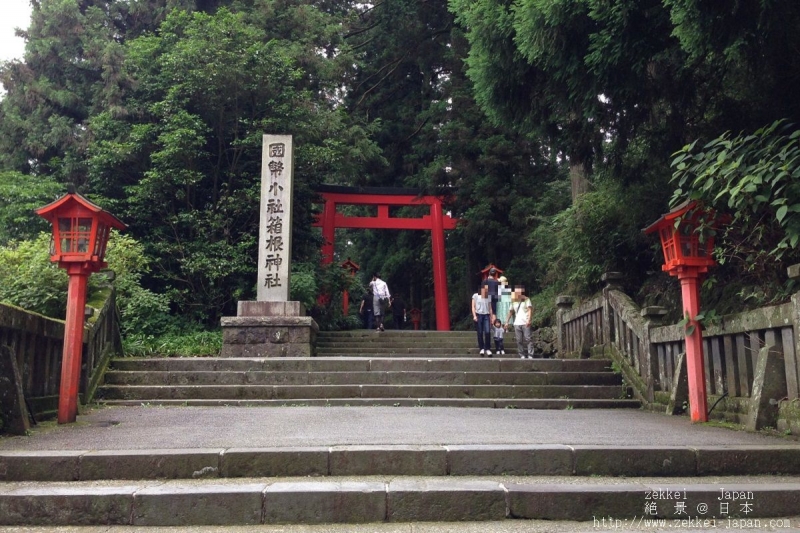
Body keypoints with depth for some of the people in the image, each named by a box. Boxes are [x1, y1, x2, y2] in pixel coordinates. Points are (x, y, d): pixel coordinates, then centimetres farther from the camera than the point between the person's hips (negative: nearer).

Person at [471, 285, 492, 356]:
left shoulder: (488, 297, 13)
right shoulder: (475, 296, 2)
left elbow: (490, 308, 14)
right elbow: (473, 307, 0)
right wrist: (474, 316, -11)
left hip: (486, 315, 2)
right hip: (478, 315, -2)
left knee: (487, 332, -10)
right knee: (480, 333, 1)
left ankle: (488, 349, -4)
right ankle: (481, 348, 10)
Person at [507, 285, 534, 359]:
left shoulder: (526, 299, 4)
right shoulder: (513, 301, 17)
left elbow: (530, 309, -5)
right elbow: (510, 311, 23)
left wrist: (528, 320, -19)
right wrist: (507, 322, 18)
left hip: (525, 323, -4)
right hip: (517, 323, 4)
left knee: (527, 339, -10)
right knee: (519, 340, 0)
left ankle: (530, 355, -10)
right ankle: (522, 355, 4)